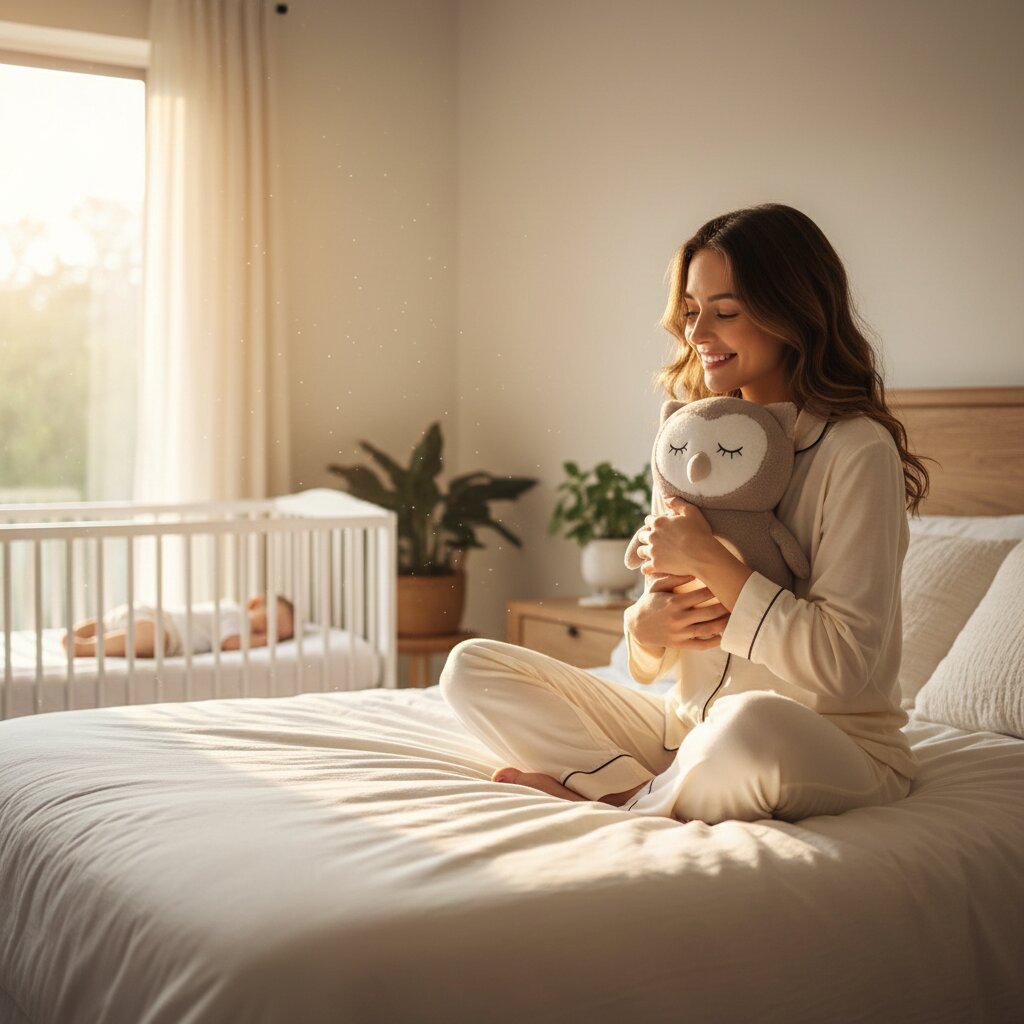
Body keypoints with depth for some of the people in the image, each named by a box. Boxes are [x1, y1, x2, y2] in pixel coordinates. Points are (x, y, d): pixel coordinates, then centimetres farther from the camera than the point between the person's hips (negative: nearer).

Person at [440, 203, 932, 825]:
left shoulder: (858, 450, -12)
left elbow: (843, 663, -20)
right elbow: (650, 668, 10)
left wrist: (709, 560, -20)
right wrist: (646, 629, -14)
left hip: (838, 747, -6)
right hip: (690, 726, 6)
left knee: (751, 724, -42)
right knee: (472, 665, -2)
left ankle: (623, 806, -12)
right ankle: (643, 791, -17)